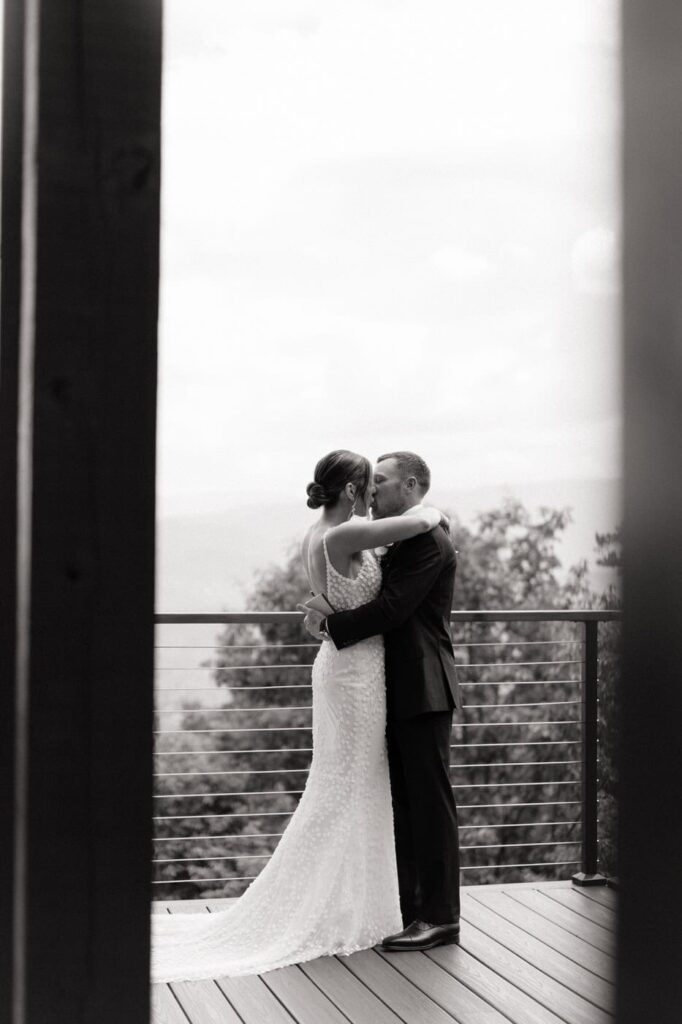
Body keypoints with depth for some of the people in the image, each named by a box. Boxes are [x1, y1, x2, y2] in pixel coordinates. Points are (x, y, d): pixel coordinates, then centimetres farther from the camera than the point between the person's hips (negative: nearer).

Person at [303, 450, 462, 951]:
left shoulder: (427, 539, -14)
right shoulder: (400, 541, 18)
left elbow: (393, 608, -21)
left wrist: (331, 625, -14)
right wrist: (330, 612, 4)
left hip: (422, 691, -10)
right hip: (399, 693, 10)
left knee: (431, 802, -4)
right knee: (404, 803, 14)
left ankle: (440, 916, 3)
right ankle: (409, 908, 22)